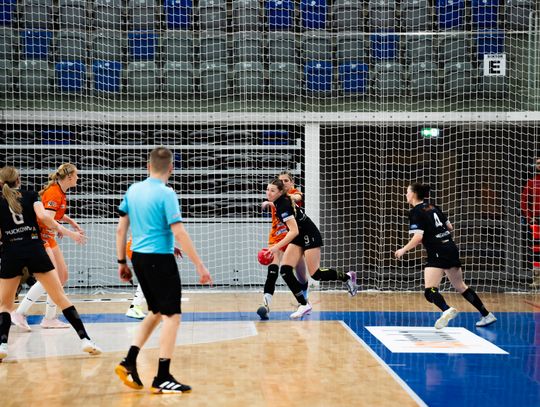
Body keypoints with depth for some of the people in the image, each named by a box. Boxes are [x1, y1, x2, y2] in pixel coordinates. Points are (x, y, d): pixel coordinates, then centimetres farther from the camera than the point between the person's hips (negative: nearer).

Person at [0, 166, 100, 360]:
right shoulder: (31, 195, 9)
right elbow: (43, 216, -8)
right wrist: (67, 232, -2)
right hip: (35, 251, 0)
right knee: (60, 297, 4)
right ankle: (85, 340, -1)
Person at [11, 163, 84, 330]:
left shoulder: (60, 192, 9)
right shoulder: (53, 192, -19)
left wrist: (71, 222, 10)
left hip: (49, 237, 10)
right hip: (40, 235, -10)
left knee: (62, 276, 9)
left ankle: (50, 318, 14)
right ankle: (20, 313, -13)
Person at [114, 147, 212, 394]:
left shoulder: (133, 190, 7)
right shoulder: (166, 194, -13)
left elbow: (121, 228, 10)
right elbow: (179, 234, -18)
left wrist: (121, 262, 18)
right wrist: (199, 265, -15)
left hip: (139, 258, 7)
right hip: (160, 260, -7)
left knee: (156, 312, 21)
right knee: (171, 315, -1)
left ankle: (129, 363, 14)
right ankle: (162, 379, -1)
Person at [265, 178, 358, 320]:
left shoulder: (283, 205, -26)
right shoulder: (279, 202, 0)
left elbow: (294, 231, -35)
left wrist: (276, 247, -39)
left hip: (310, 236, -9)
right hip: (299, 238, 9)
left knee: (316, 275, -4)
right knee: (285, 270, -6)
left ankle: (347, 277, 21)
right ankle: (304, 304, 0)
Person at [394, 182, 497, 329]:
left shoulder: (415, 212, -7)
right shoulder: (432, 207, 15)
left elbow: (418, 237, -17)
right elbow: (450, 227, 19)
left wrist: (403, 250, -6)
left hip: (438, 253, -8)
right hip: (451, 248, 8)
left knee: (430, 291, -15)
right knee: (460, 286, 20)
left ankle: (446, 310, -43)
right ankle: (487, 315, 24)